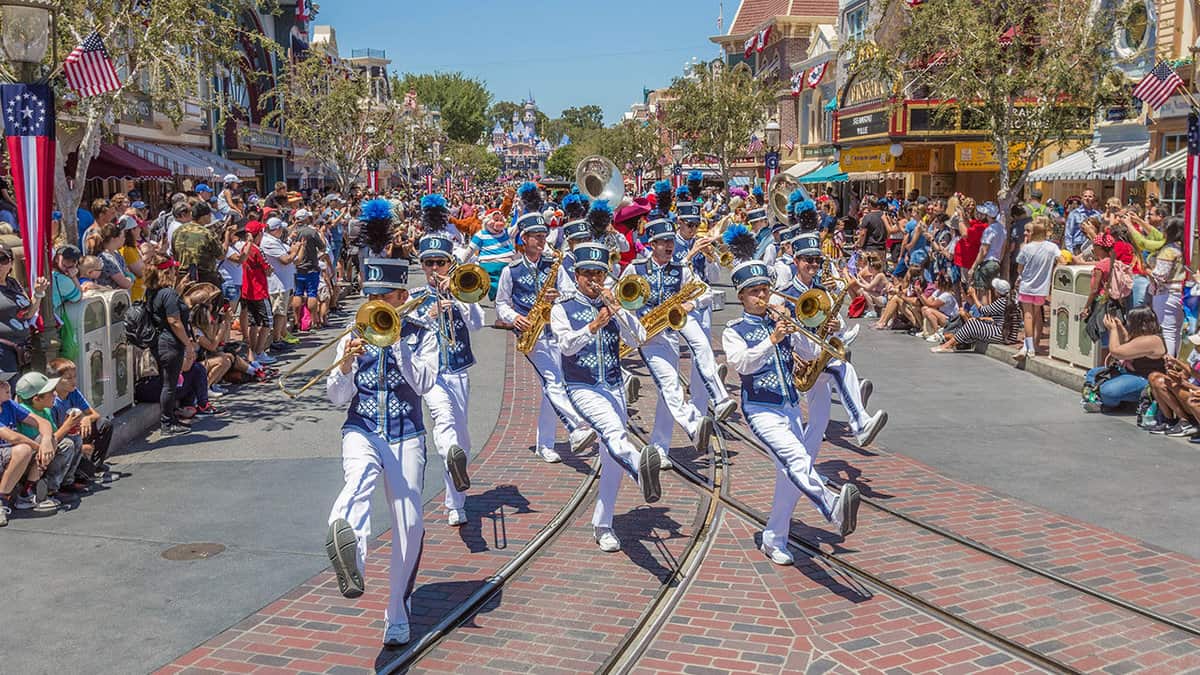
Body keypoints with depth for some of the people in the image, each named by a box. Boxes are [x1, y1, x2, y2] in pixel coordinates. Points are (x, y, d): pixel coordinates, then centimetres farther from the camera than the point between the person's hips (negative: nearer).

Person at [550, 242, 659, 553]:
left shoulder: (613, 307, 15)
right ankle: (640, 467, -66)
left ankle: (603, 526, 16)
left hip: (614, 388, 5)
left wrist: (616, 308, -11)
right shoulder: (563, 309, 5)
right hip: (582, 387, -5)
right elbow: (566, 345, -12)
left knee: (613, 459, 4)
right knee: (613, 430, -35)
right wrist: (593, 326, -27)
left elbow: (637, 338, 0)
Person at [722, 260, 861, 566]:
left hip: (791, 407, 6)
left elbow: (812, 354, 10)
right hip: (761, 409, -6)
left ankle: (774, 541, 17)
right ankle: (833, 507, -52)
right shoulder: (734, 331, 2)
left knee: (790, 473, 5)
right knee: (796, 457, -28)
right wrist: (772, 340, -28)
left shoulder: (782, 325, 15)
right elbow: (741, 363, -17)